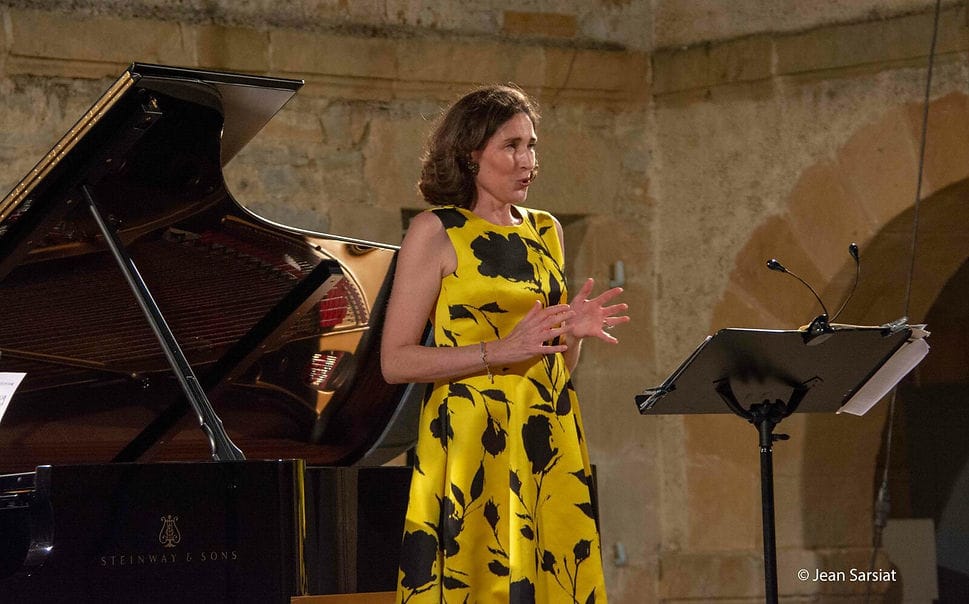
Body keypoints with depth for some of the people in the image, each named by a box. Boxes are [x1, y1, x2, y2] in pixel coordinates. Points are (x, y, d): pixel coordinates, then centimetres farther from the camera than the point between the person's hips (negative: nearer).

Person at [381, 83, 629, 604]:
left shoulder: (545, 232, 16)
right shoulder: (437, 232, -3)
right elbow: (395, 361, -9)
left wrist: (575, 332, 0)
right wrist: (498, 351, -17)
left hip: (549, 447, 6)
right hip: (472, 443, -6)